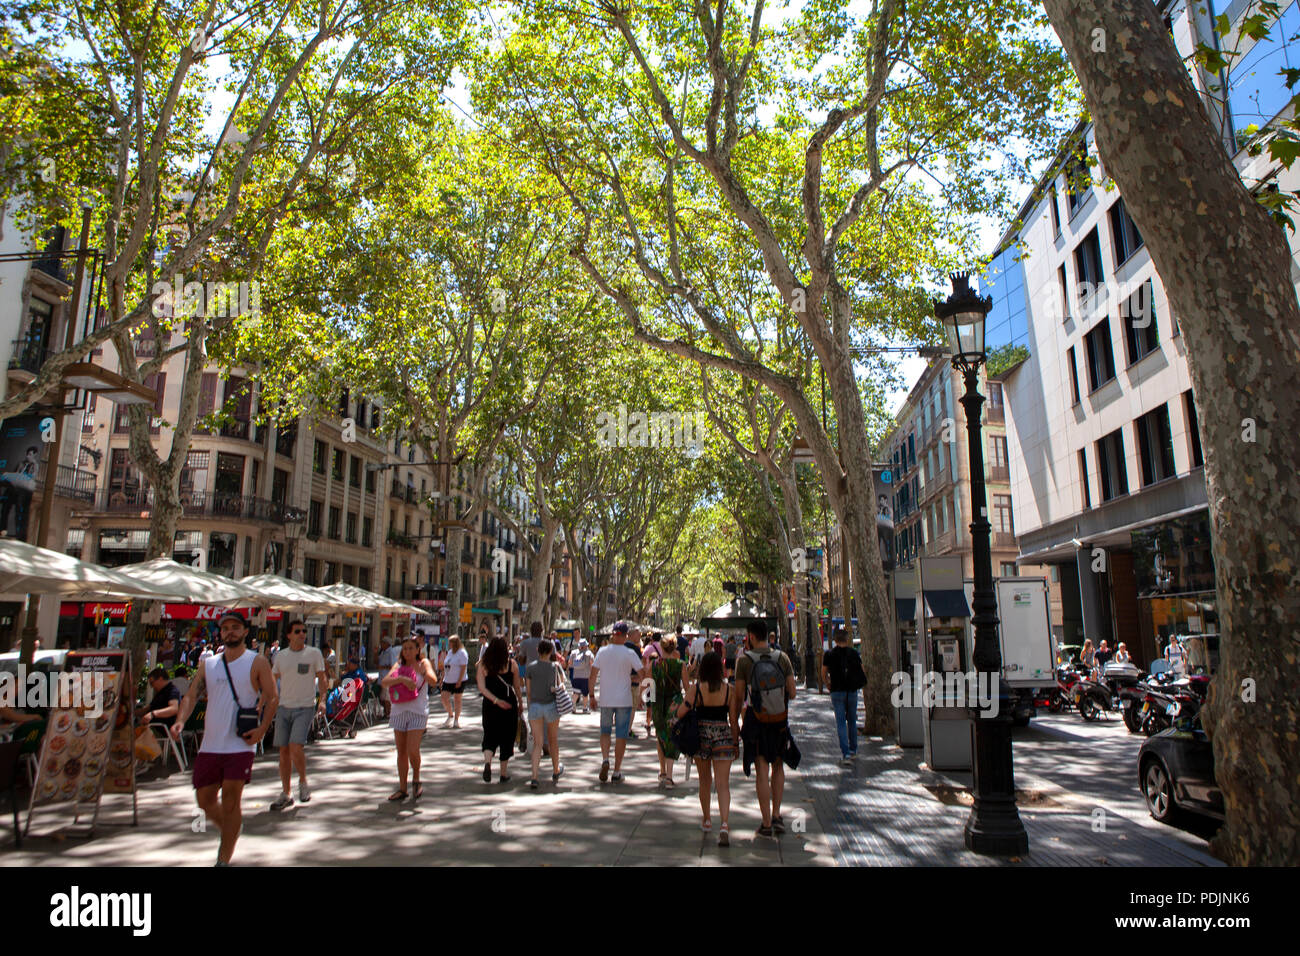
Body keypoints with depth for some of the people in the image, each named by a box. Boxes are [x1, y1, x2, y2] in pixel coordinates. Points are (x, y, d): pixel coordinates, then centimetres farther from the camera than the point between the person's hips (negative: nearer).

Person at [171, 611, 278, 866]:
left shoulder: (257, 662, -2)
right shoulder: (208, 665, 11)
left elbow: (273, 697, -3)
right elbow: (192, 695, 7)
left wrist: (262, 728, -16)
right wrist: (180, 721, -12)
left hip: (241, 744, -5)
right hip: (210, 745, 5)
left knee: (230, 800, -7)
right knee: (205, 800, 11)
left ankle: (224, 860, 4)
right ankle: (230, 829, 39)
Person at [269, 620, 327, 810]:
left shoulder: (314, 653, 0)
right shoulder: (280, 655, 9)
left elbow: (322, 679, 1)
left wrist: (322, 699, -13)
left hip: (305, 707, -4)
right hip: (284, 707, 4)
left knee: (296, 747, -16)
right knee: (284, 751, 7)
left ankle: (303, 782, 10)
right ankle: (286, 794, 19)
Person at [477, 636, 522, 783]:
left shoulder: (483, 664, 1)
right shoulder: (511, 663, -2)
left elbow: (481, 687, -6)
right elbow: (517, 686, 3)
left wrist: (495, 700, -10)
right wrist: (520, 702, 14)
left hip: (490, 704, 1)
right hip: (510, 703, -1)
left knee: (490, 735, 10)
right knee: (507, 737, 10)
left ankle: (487, 762, -18)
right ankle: (503, 773, 13)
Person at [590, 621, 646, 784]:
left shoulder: (602, 651, -2)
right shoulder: (630, 653, -9)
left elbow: (593, 674, -1)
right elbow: (642, 674, -9)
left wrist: (592, 695, 7)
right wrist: (634, 679, 12)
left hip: (605, 699, 2)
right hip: (624, 700, -2)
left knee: (605, 731, 18)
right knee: (621, 735, 7)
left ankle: (605, 759, -6)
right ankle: (617, 772, 9)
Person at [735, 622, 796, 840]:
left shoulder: (744, 660, -10)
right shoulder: (782, 658, -4)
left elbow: (739, 695, -8)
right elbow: (792, 693, -3)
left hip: (756, 720, -2)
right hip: (780, 719, 2)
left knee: (762, 770, 4)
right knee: (778, 766, 20)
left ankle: (766, 823, 7)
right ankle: (777, 815, 18)